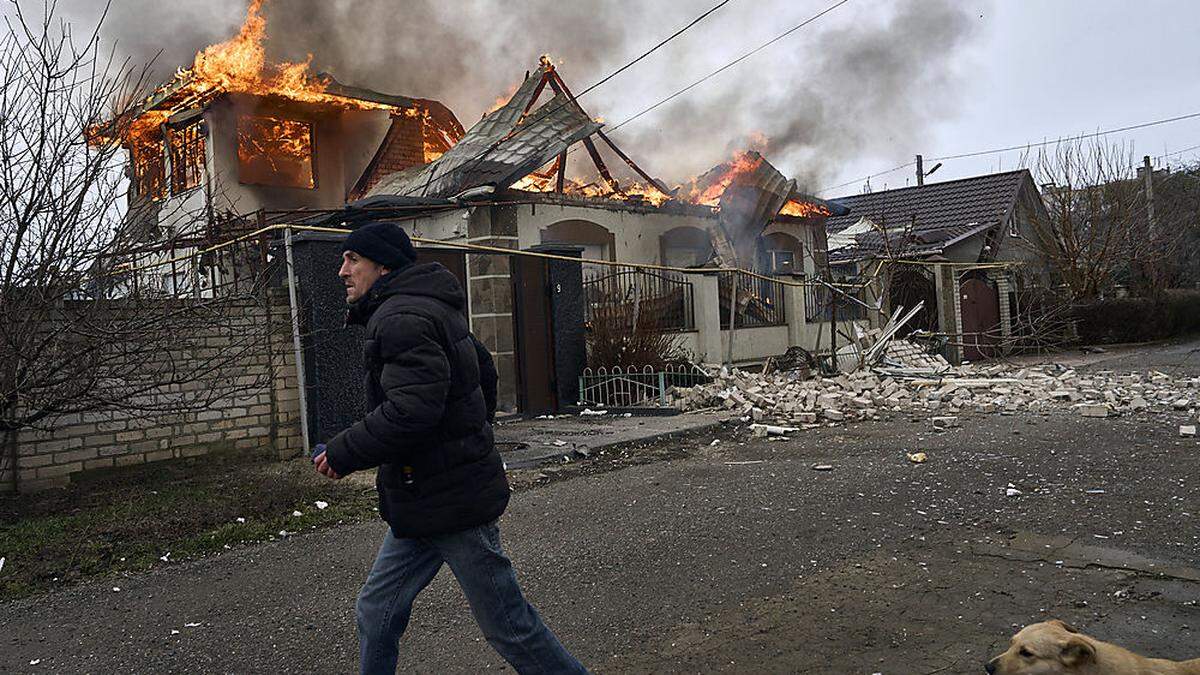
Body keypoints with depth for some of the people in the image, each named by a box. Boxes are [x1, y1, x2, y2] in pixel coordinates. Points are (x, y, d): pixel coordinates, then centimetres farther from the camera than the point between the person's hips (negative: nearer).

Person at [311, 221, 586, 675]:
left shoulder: (401, 318, -18)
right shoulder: (430, 309, 15)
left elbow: (409, 412, -29)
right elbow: (486, 372, 25)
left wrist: (342, 454, -17)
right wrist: (471, 441, 28)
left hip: (451, 503, -11)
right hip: (424, 502, 11)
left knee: (508, 626, 2)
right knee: (377, 613, 15)